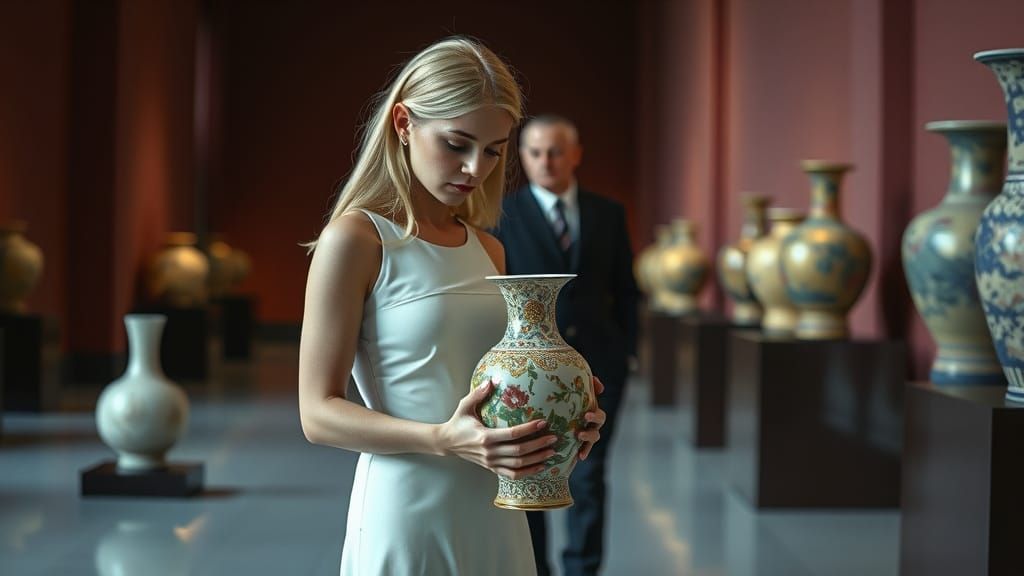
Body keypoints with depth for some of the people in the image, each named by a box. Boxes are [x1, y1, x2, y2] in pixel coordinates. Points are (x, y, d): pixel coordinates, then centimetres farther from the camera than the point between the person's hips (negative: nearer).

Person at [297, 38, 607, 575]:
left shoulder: (488, 251, 11)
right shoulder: (355, 240, -9)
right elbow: (318, 413, -12)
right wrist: (446, 440, -25)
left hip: (496, 522, 7)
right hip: (407, 518, -6)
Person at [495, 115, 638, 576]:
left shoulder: (608, 214, 7)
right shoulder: (501, 214, -2)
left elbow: (624, 289, 10)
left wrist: (627, 350, 5)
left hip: (597, 364, 2)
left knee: (588, 476, 4)